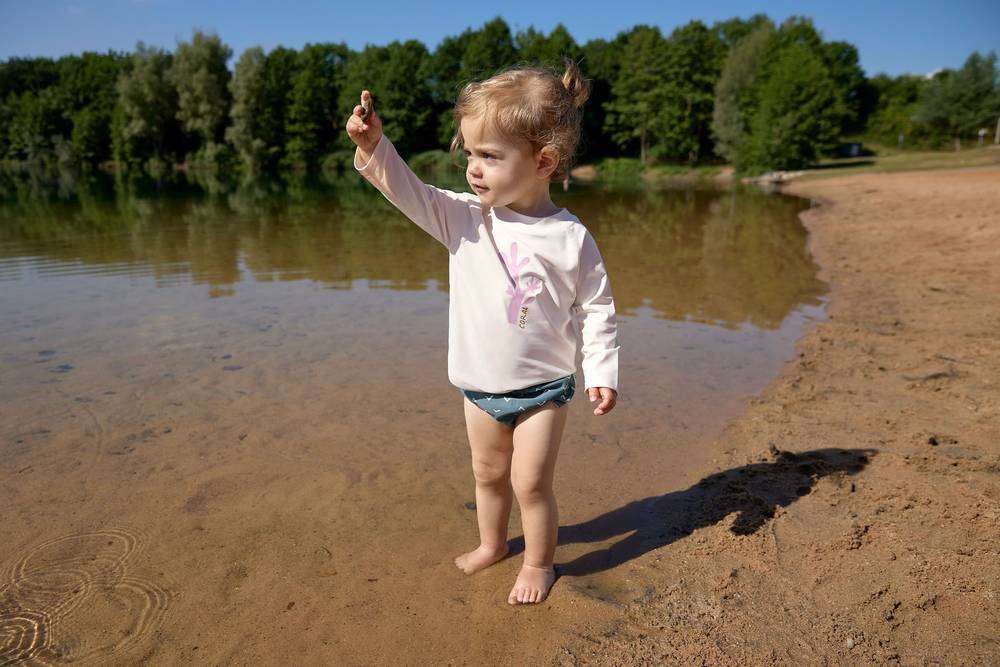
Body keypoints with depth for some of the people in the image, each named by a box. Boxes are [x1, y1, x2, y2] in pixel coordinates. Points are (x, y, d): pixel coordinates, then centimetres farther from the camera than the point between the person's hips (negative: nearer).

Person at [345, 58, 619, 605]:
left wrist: (602, 373, -11)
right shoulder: (464, 217, -6)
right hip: (480, 385, 4)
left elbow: (597, 310, -7)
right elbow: (409, 192, -17)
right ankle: (492, 543, 46)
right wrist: (373, 148, -33)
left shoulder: (571, 238, -14)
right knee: (488, 473, 21)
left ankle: (538, 562, 31)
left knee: (531, 483, 4)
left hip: (542, 386, -4)